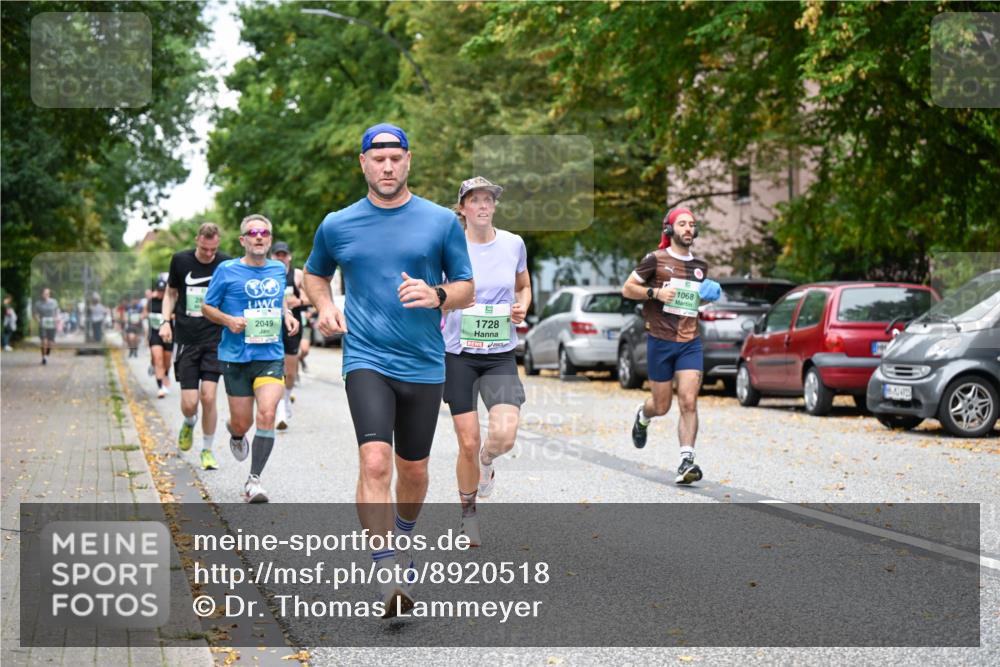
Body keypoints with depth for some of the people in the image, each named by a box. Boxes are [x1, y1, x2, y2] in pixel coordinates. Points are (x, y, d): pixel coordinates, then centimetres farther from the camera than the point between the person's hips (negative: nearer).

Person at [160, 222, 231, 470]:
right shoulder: (180, 260, 1)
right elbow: (171, 293, 15)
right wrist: (165, 321, 2)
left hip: (215, 340, -1)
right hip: (186, 340, 1)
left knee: (208, 397, -10)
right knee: (189, 403, -4)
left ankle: (207, 450, 9)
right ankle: (189, 423, 33)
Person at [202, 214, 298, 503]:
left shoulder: (279, 269, 8)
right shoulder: (227, 270, -3)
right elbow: (207, 307, 5)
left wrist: (287, 316, 6)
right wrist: (228, 320, -14)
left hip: (271, 357, 2)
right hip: (236, 357, -1)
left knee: (267, 415, -17)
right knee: (242, 423, 6)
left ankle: (254, 481, -8)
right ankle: (236, 435, 46)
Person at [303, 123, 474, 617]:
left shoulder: (442, 222, 3)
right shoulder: (337, 225, 6)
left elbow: (467, 288, 8)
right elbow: (315, 274, 24)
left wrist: (436, 295, -13)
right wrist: (325, 307, 3)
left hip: (424, 365, 2)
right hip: (366, 359, -1)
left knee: (413, 469, 12)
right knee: (375, 460, -20)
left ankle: (401, 539, 41)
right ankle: (390, 575, -21)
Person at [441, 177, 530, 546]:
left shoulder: (513, 244, 2)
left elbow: (523, 286, 18)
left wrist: (522, 307, -2)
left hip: (500, 355, 1)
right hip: (459, 354, -1)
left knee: (505, 435, -20)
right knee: (468, 443, -1)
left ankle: (487, 461, 17)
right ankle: (468, 512, 24)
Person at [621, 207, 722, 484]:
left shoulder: (700, 266, 13)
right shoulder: (655, 260, -2)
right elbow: (627, 289, 1)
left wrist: (709, 295, 8)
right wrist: (654, 292, -15)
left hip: (690, 342, 3)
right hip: (660, 341, -3)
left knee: (688, 403, -12)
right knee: (662, 406, 6)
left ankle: (686, 462, -13)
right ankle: (643, 416, 43)